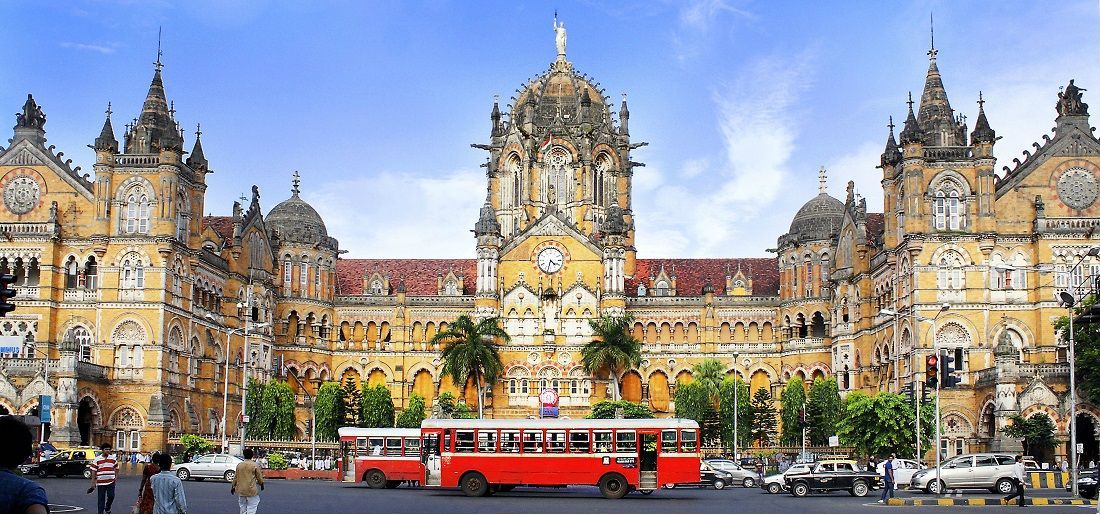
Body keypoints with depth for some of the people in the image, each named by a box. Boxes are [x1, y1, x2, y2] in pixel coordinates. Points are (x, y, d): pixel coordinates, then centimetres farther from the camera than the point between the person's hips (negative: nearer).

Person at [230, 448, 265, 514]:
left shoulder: (239, 465, 2)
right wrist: (261, 484, 18)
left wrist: (233, 486, 20)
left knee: (243, 507, 17)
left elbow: (235, 477, 7)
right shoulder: (255, 465, -9)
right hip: (251, 490, -4)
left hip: (241, 490, 4)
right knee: (251, 507, -2)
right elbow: (259, 477, -1)